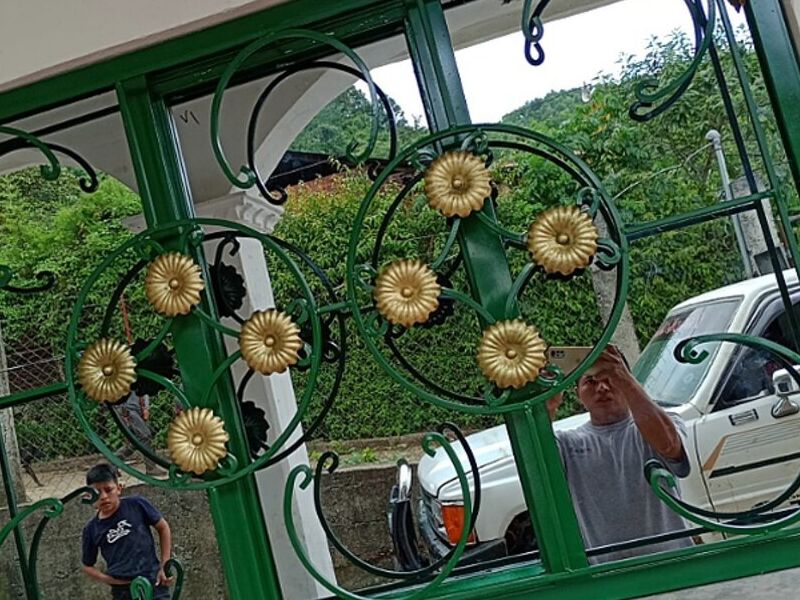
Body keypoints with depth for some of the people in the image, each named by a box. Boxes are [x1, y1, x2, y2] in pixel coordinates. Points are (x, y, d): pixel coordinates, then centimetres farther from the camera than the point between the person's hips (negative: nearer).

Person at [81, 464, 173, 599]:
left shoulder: (136, 505, -5)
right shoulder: (92, 529, 1)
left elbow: (163, 527, 7)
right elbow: (87, 566, 14)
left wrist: (165, 566, 2)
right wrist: (108, 579, -4)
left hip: (153, 584, -2)